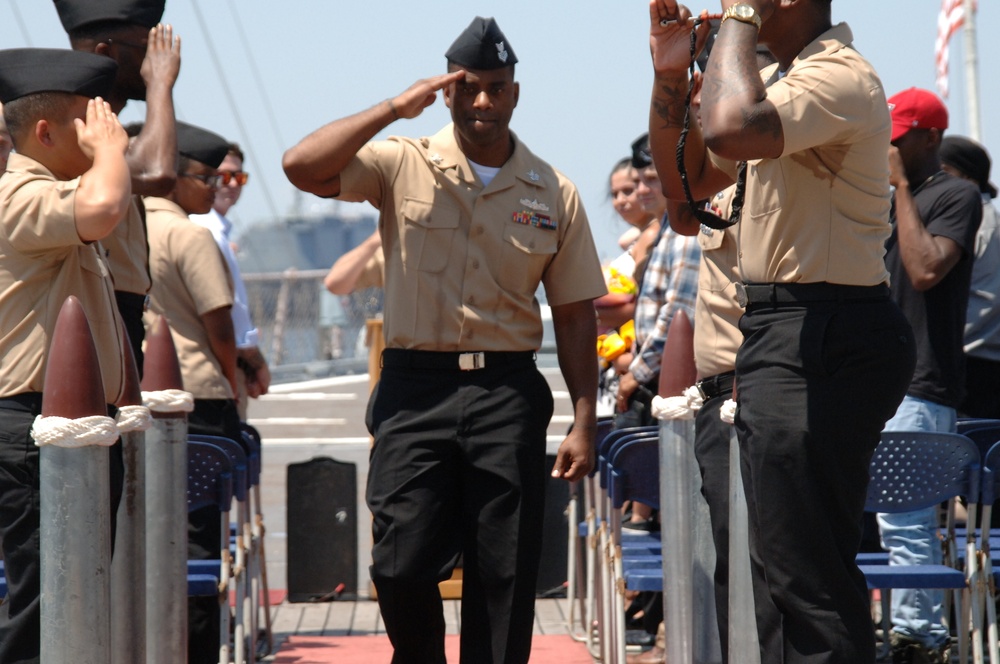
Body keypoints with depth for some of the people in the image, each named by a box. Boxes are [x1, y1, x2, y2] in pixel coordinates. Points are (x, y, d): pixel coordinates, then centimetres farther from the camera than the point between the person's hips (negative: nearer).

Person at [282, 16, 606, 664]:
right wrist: (395, 109, -12)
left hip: (508, 393, 1)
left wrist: (584, 421, 3)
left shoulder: (554, 194, 8)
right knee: (402, 567, -5)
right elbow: (302, 167, -12)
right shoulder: (404, 166, 3)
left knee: (505, 578, 1)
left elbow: (575, 315, 9)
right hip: (416, 389, -1)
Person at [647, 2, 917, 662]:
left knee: (806, 578, -10)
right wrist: (671, 76, 8)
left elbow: (730, 130, -35)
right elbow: (687, 180, 23)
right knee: (785, 567, 19)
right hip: (782, 332, 11)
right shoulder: (788, 83, 18)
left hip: (822, 343, -11)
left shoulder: (840, 76, -17)